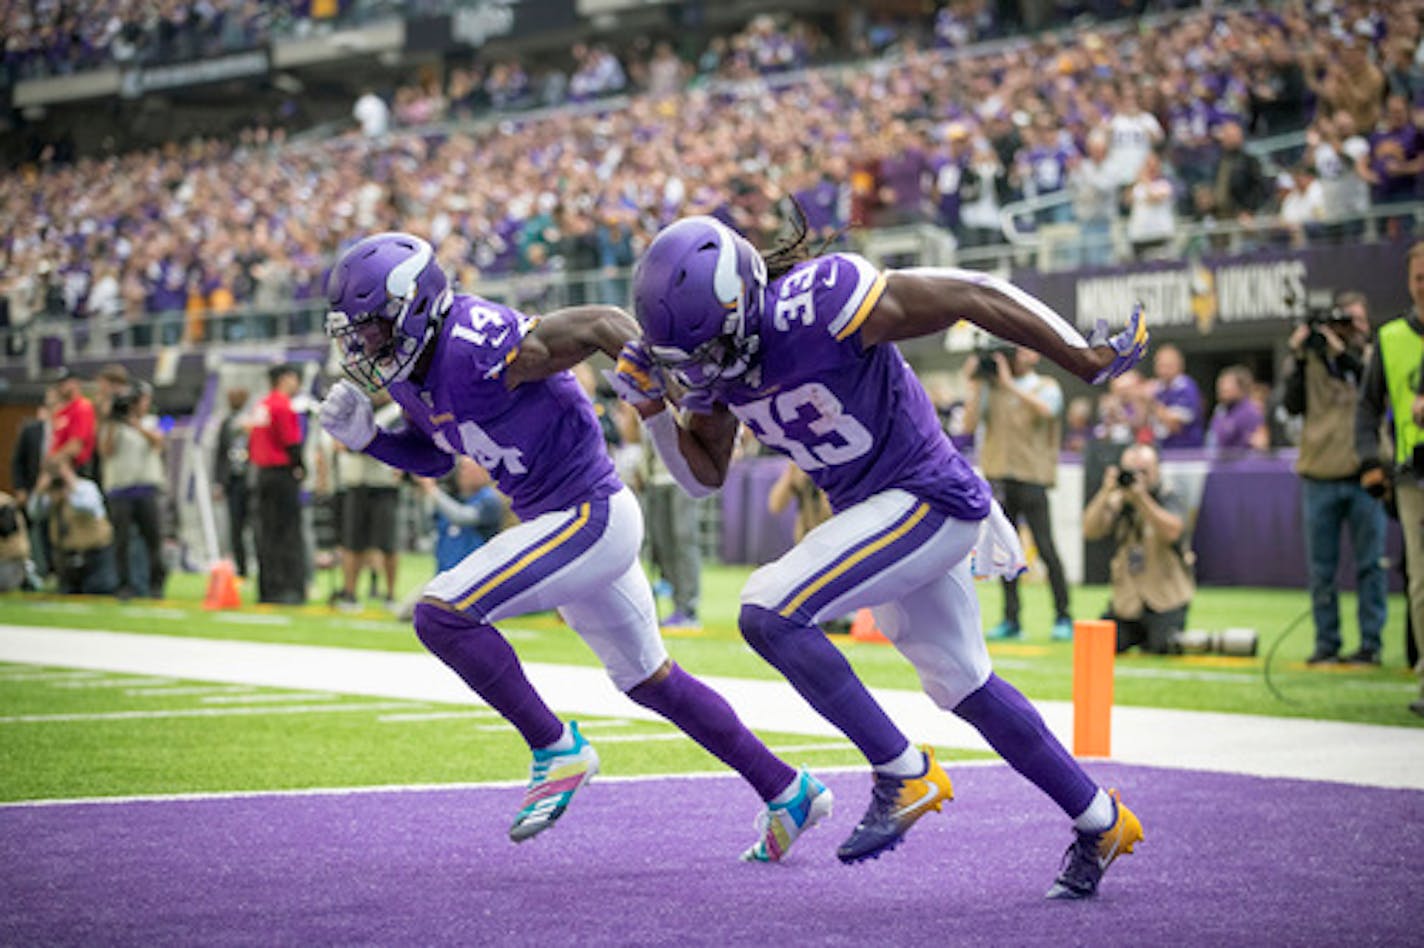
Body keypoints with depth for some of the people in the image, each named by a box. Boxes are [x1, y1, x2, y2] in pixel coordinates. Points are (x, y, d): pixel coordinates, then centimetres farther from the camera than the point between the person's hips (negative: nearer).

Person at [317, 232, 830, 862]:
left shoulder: (473, 351, -24)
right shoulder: (410, 369, 4)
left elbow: (601, 323, -24)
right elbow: (434, 457, 20)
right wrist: (364, 436, 3)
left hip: (589, 518, -10)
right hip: (574, 525, 10)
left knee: (442, 615, -18)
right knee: (648, 680, 20)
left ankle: (556, 749, -4)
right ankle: (787, 792, 30)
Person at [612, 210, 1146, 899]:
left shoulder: (812, 307, -29)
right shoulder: (714, 349, -4)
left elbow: (971, 295, -22)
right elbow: (704, 475, 9)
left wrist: (1086, 360, -16)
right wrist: (652, 409, -9)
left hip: (927, 502, -9)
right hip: (876, 509, 9)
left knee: (770, 614, -20)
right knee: (961, 685, 20)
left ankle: (903, 775, -6)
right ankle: (1100, 822, 35)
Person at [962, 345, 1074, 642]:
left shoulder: (1046, 387, 5)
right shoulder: (993, 389, 12)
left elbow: (1045, 409, -17)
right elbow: (970, 424, 3)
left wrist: (1009, 383, -16)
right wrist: (975, 386, -2)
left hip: (1032, 476, -3)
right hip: (999, 477, 3)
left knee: (1045, 548, -7)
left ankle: (1062, 617, -1)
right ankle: (1010, 619, 9)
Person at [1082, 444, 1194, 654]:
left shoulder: (1171, 500, -5)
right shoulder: (1118, 501, 4)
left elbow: (1172, 532, -27)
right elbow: (1090, 531, -12)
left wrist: (1141, 497, -33)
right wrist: (1106, 493, -24)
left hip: (1166, 599, -3)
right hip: (1126, 597, 4)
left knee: (1163, 646, -24)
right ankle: (1139, 635, 21)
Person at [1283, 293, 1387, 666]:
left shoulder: (1372, 357, 8)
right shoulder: (1311, 357, 7)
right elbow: (1294, 404, -3)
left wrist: (1343, 352, -15)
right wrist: (1298, 357, -11)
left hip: (1364, 475, 0)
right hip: (1320, 476, 1)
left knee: (1370, 565, 0)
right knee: (1321, 568, 4)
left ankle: (1370, 644, 6)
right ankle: (1326, 644, 12)